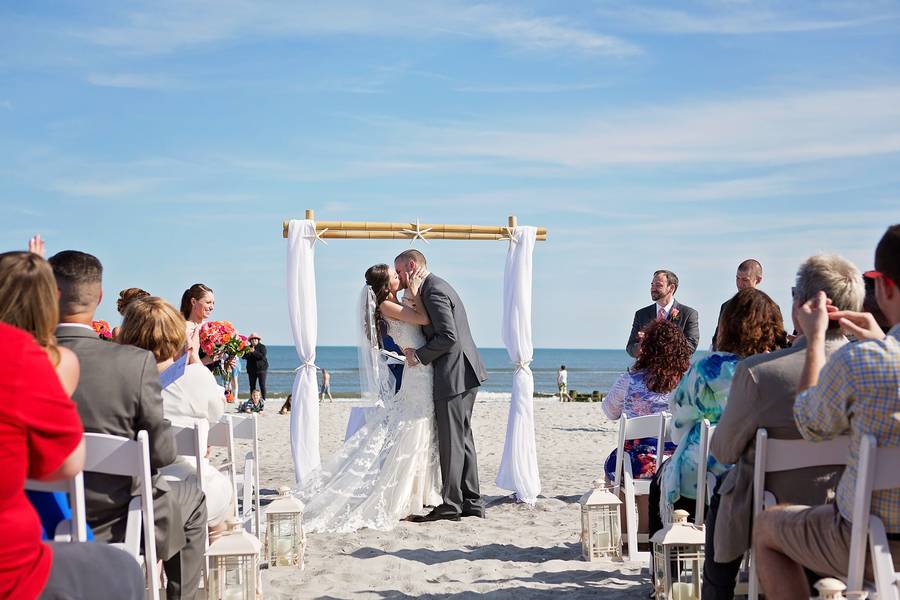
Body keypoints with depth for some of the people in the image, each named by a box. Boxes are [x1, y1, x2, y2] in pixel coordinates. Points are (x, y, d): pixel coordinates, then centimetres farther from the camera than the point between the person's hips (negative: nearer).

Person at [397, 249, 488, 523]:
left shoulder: (433, 291, -15)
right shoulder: (436, 287, 17)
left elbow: (449, 337, -21)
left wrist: (419, 355, -13)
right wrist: (417, 350, 7)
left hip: (454, 376, -10)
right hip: (464, 375, 10)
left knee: (452, 442, -4)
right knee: (462, 439, 14)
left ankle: (450, 505, 3)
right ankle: (471, 502, 19)